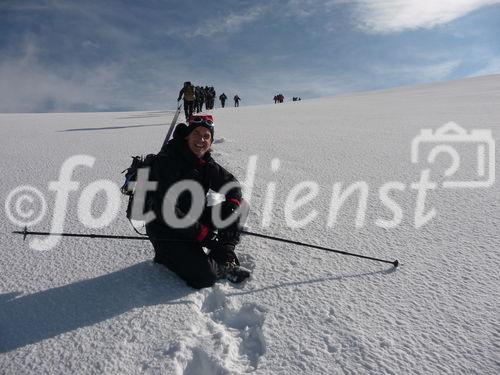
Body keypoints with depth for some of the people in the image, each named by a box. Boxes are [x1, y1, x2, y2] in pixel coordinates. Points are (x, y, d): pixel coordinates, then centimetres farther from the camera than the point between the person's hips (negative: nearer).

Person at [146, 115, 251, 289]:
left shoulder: (205, 161, 2)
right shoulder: (167, 161, -21)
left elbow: (231, 183, 9)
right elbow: (166, 210, -27)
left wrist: (233, 206, -14)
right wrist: (203, 234, -26)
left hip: (193, 218, 8)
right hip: (166, 231, -7)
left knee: (241, 207, -3)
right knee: (206, 276, -19)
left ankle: (224, 258, -1)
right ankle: (166, 256, 6)